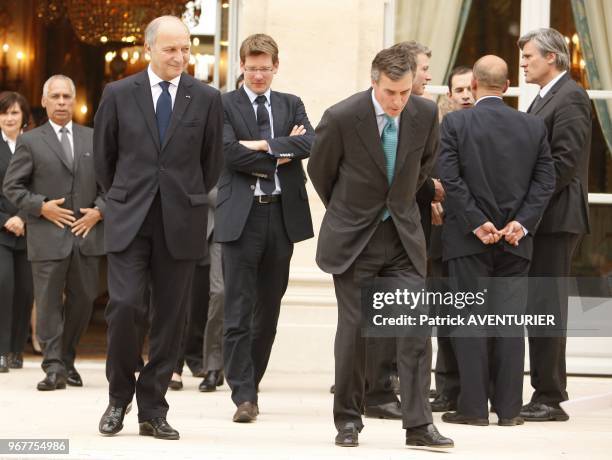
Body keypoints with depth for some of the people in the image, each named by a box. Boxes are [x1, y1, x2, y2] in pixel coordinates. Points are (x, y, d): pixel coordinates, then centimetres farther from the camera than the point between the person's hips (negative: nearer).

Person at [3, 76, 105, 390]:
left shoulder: (93, 139, 13)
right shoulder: (30, 142, 4)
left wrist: (99, 210, -2)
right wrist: (41, 206, -10)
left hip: (87, 234, 3)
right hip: (47, 236, -3)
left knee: (83, 300, 7)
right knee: (49, 302, -5)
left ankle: (67, 360, 22)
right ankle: (53, 367, -3)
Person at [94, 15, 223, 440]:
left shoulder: (207, 99, 3)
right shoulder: (119, 94, 3)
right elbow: (104, 156, 14)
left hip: (180, 223, 1)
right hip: (129, 220, -1)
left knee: (171, 317, 2)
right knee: (124, 306, -13)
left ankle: (153, 411, 11)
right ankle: (119, 397, 8)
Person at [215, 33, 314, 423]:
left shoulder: (292, 105, 13)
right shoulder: (224, 105, 3)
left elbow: (309, 143, -5)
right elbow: (230, 152, -12)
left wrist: (263, 145, -13)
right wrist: (279, 155, -9)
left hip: (282, 215, 4)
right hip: (241, 215, -4)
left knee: (269, 309, 9)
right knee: (239, 310, -7)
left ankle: (250, 385, 20)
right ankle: (244, 397, -6)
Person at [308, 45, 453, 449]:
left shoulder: (426, 114, -8)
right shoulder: (341, 118, -17)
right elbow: (320, 170, 1)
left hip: (404, 234, 2)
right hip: (353, 238, -2)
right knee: (353, 328, 2)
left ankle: (418, 423, -2)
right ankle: (348, 419, 15)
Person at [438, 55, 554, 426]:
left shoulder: (455, 123, -5)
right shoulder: (534, 126, 4)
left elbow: (450, 178, -11)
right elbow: (545, 180, -1)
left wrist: (478, 223, -9)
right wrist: (521, 223, -4)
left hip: (469, 240, -2)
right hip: (516, 241, 2)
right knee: (511, 321, 6)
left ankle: (474, 406, 2)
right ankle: (509, 409, 6)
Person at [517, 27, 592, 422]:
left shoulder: (570, 98, -11)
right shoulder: (545, 99, 20)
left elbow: (566, 161, -19)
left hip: (556, 217, -10)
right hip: (539, 217, 10)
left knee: (546, 306, -9)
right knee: (542, 306, 11)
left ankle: (548, 399, -6)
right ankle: (550, 392, 16)